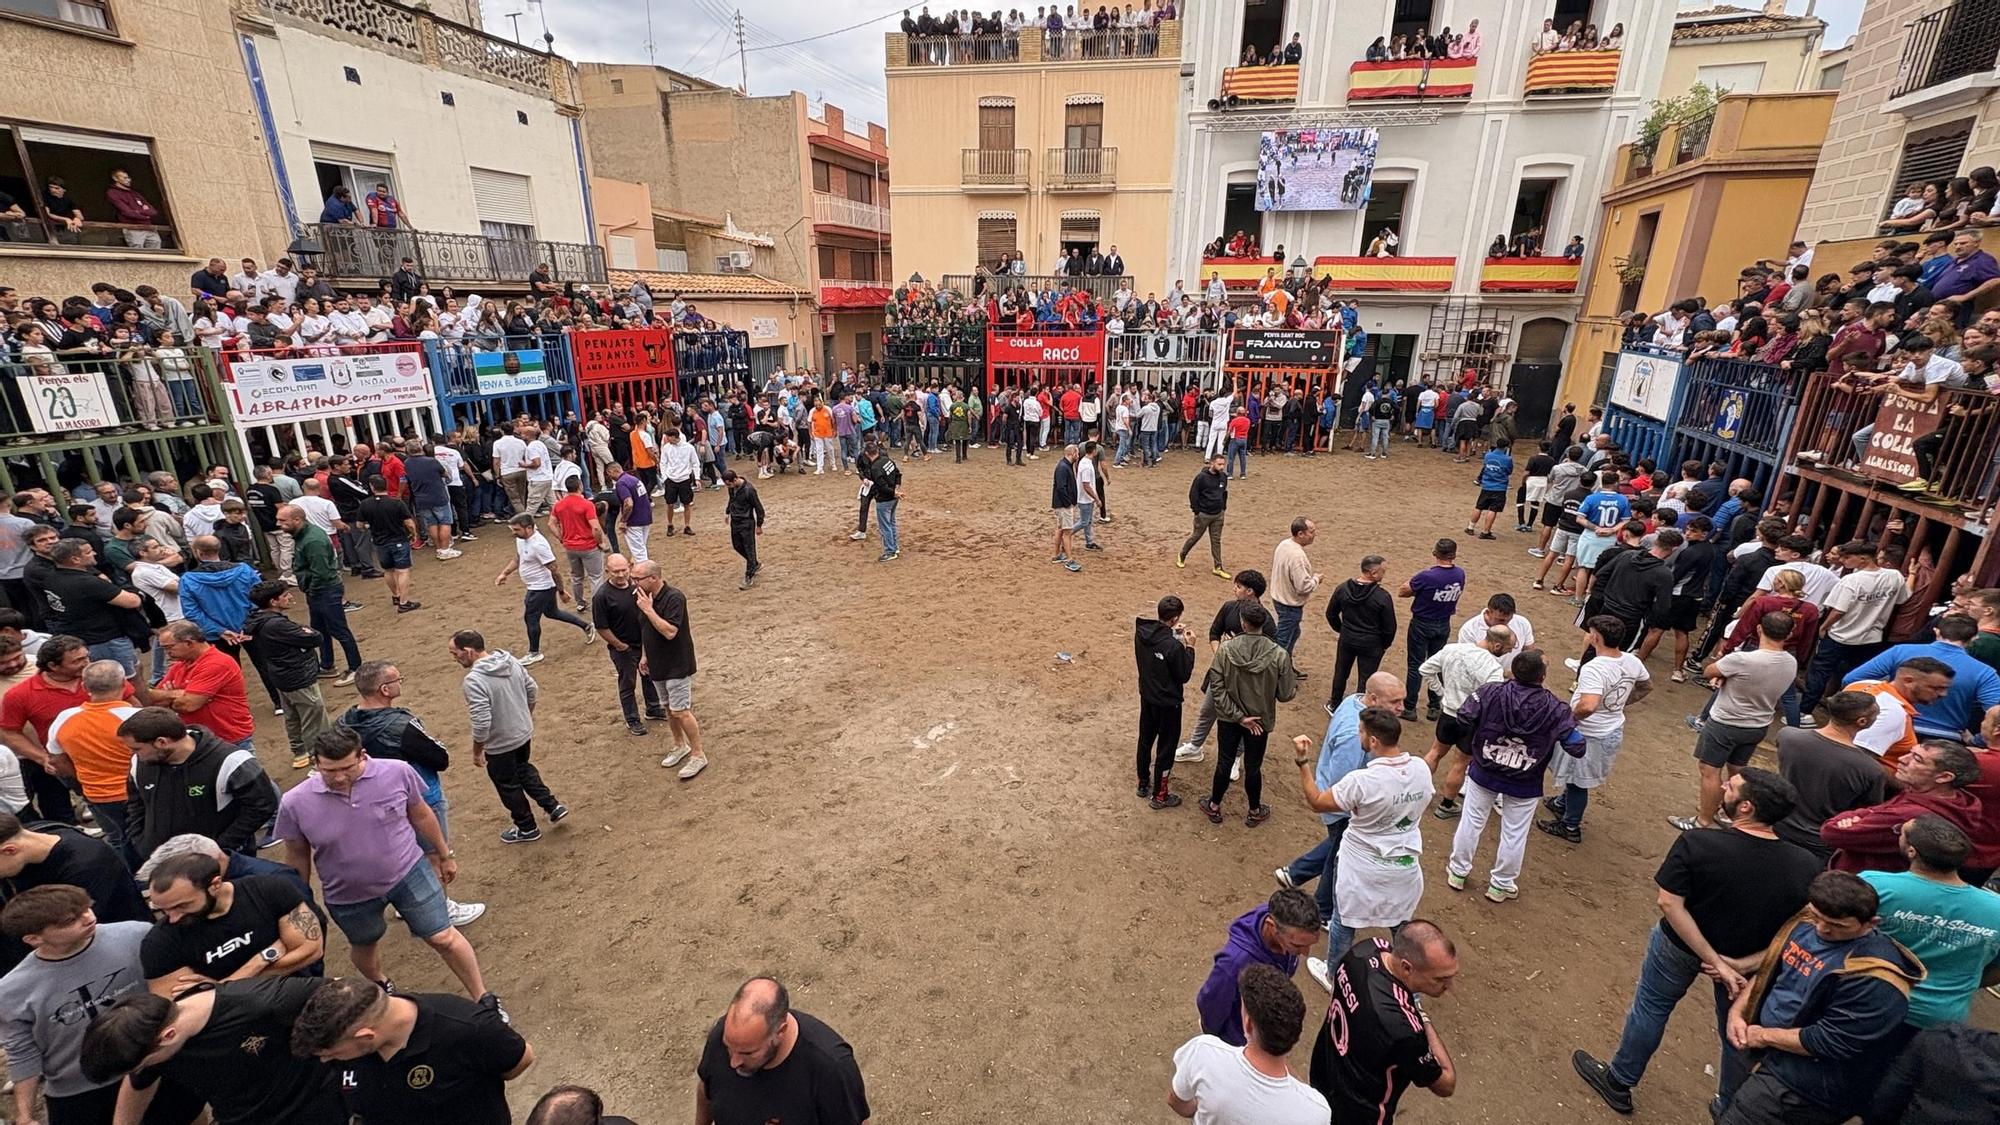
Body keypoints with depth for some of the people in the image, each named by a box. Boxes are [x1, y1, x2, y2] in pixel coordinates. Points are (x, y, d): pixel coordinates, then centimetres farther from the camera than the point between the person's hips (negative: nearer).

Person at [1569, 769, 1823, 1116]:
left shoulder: (1695, 844, -32)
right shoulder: (1807, 867, -23)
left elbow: (1670, 904, -29)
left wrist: (1715, 961, -18)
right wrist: (1742, 965, -15)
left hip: (1680, 947, -2)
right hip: (1749, 961, 2)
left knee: (1651, 1007, 20)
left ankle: (1619, 1083, 39)